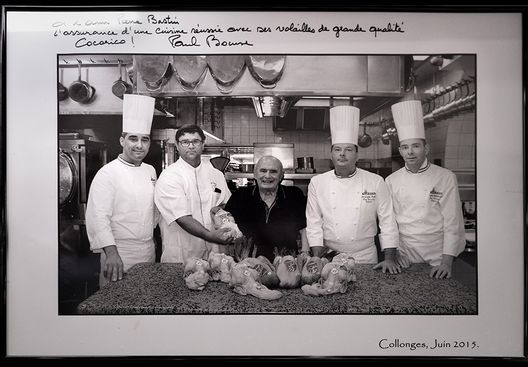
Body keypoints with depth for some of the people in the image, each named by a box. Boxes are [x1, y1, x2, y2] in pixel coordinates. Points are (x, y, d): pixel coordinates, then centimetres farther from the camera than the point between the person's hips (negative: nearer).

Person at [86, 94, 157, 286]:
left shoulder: (150, 171, 8)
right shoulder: (107, 173, -13)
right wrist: (111, 253, -28)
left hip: (149, 251, 7)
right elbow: (98, 218, -20)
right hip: (119, 253, -6)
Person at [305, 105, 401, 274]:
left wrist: (389, 258, -7)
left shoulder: (376, 182, -2)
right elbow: (313, 223, -1)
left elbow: (387, 222, -1)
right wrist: (318, 259, -8)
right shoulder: (317, 182, -1)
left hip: (365, 257, 0)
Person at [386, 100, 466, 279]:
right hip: (405, 257, 2)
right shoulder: (391, 180, 2)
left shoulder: (446, 178, -5)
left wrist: (447, 261, -14)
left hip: (438, 257, -1)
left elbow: (452, 223, -7)